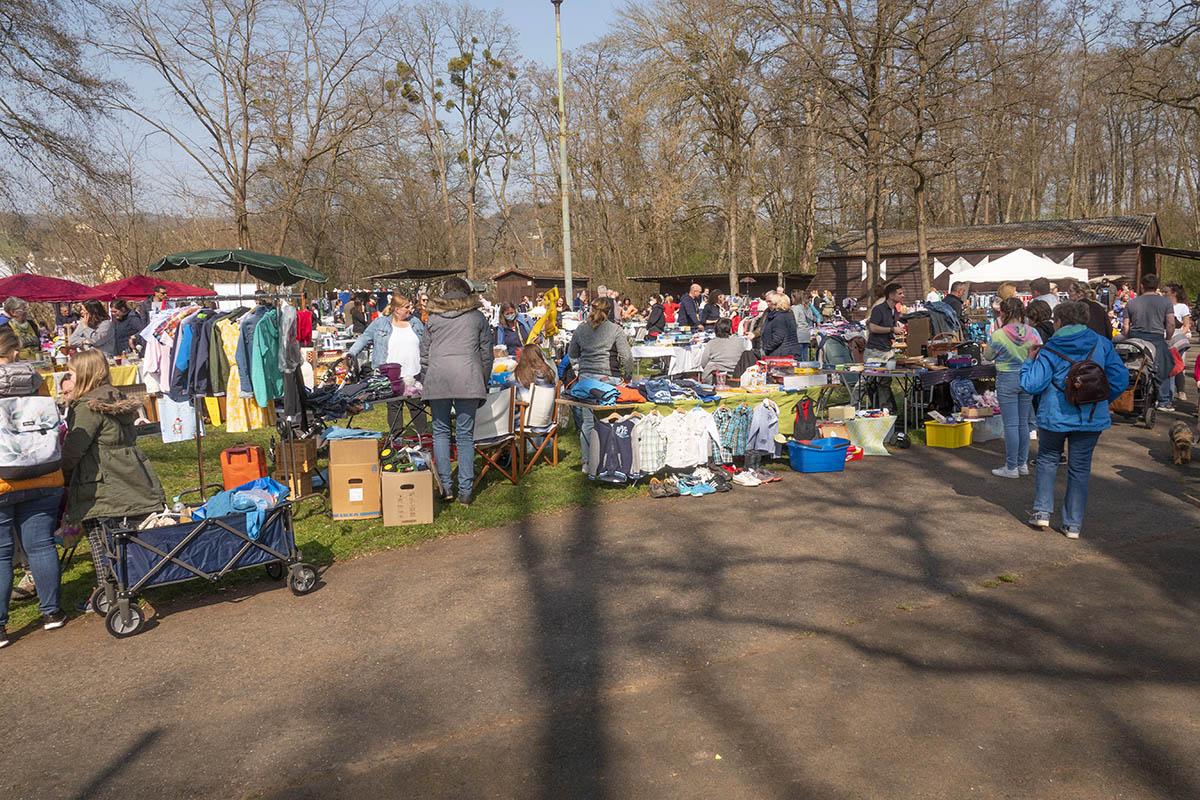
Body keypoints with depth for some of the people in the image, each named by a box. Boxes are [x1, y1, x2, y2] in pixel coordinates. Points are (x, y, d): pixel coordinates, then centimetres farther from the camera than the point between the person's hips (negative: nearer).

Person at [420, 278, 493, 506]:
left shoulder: (433, 318, 13)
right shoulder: (477, 317, 10)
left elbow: (424, 354, 14)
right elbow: (486, 354, 11)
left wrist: (428, 380, 21)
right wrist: (483, 383, 18)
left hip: (437, 378, 1)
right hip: (468, 378, -1)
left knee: (441, 432, 11)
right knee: (465, 435, 2)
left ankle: (445, 486, 7)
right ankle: (465, 491, 2)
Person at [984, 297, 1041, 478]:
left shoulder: (998, 335, -15)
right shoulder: (1032, 333, -2)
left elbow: (988, 356, 1)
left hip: (1007, 380, -5)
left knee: (1010, 424, -1)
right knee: (1023, 422, 13)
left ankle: (1011, 467, 4)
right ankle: (1023, 464, 21)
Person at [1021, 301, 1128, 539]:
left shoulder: (1049, 350, -8)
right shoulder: (1101, 344, 1)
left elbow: (1031, 385, -12)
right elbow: (1120, 378, -1)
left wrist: (1030, 360, 3)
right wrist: (1101, 400, 12)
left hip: (1055, 417, -2)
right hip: (1091, 419, 2)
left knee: (1047, 460, 19)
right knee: (1080, 468, 10)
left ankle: (1042, 511, 13)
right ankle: (1073, 524, 13)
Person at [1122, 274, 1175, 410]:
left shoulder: (1131, 303, 6)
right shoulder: (1166, 302, 0)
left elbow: (1126, 326, 5)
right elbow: (1171, 324, -7)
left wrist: (1128, 340, 18)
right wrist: (1167, 338, 7)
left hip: (1135, 338, 2)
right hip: (1156, 338, -2)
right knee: (1163, 371, 7)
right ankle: (1164, 402, 7)